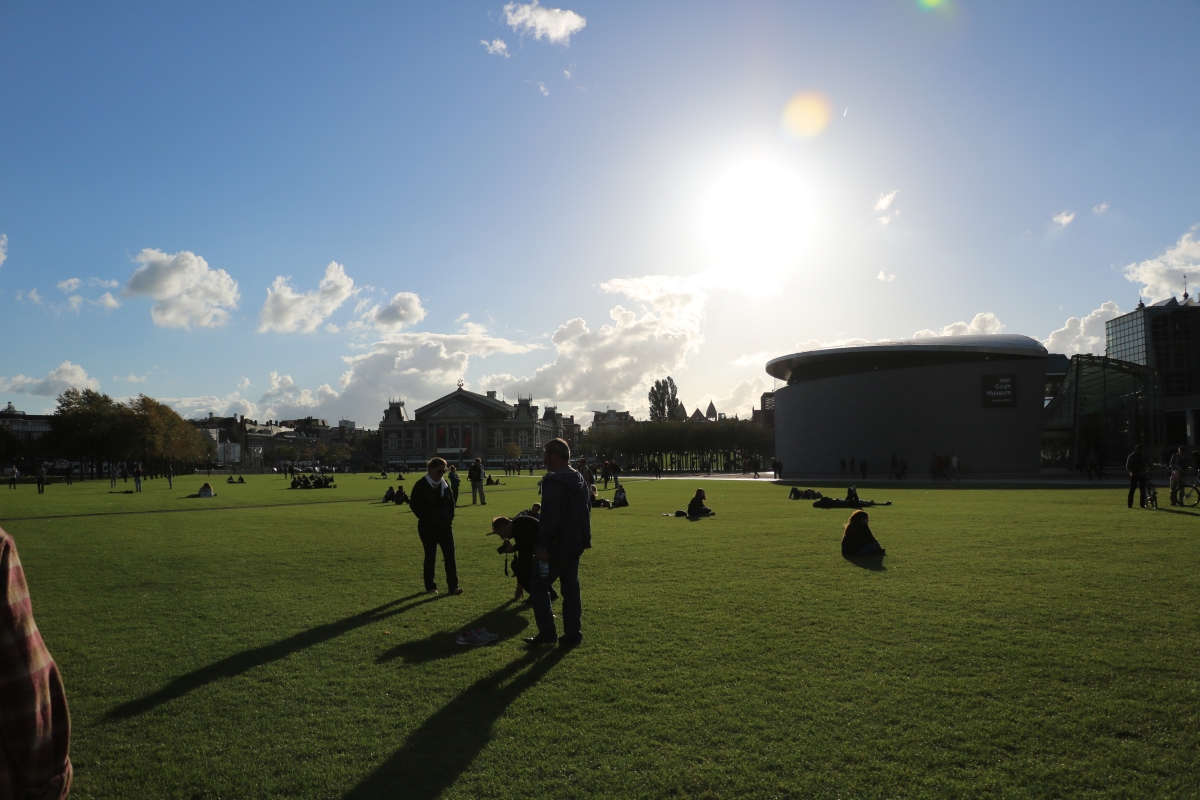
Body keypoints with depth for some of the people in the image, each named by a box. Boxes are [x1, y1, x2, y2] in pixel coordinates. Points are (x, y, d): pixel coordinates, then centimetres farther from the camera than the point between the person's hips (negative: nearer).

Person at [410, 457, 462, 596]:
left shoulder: (445, 484, 6)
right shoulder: (421, 485, -9)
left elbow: (451, 502, 17)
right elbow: (414, 504, -9)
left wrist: (450, 518, 6)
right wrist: (425, 519, -10)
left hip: (445, 526, 4)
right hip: (428, 527, -4)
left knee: (450, 555, -1)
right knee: (430, 557, 4)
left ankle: (453, 586, 4)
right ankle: (430, 587, 16)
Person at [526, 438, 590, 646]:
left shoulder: (554, 481, -17)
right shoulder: (580, 480, 13)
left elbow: (549, 516, -23)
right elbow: (586, 511, 20)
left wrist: (542, 545, -21)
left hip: (558, 545, -9)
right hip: (576, 543, 9)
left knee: (538, 585, 2)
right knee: (570, 587, 13)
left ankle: (547, 633, 2)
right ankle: (573, 633, 15)